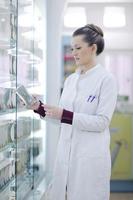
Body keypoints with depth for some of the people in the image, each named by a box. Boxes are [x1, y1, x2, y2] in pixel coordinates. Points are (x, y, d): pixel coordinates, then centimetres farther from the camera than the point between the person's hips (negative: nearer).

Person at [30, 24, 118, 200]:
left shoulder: (106, 79, -8)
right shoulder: (71, 79, 11)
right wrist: (40, 107, -1)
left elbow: (102, 122, -15)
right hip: (66, 153, 6)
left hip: (91, 156, -6)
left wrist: (65, 115, -21)